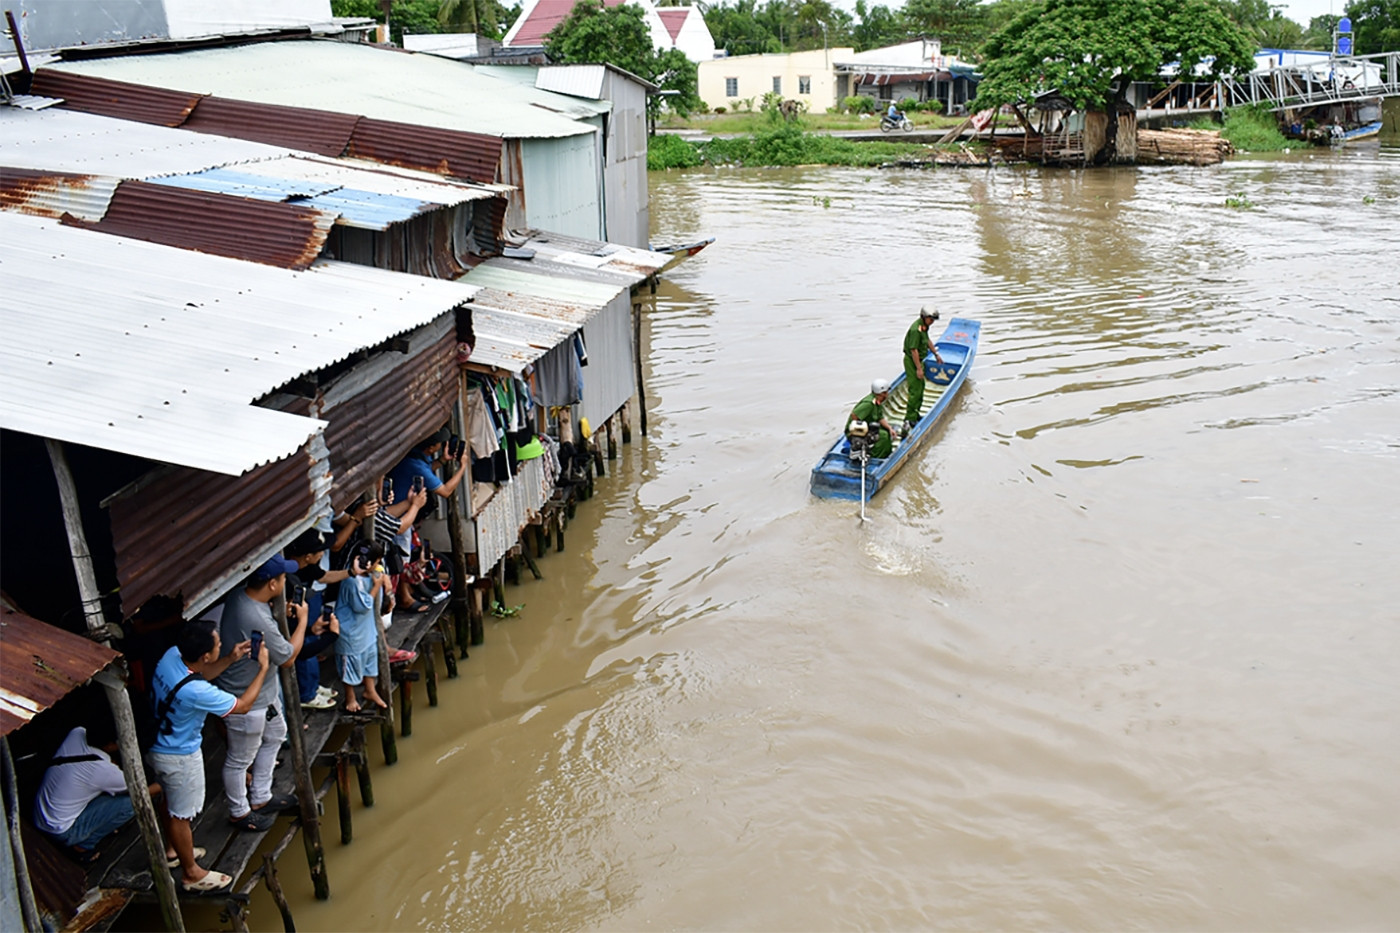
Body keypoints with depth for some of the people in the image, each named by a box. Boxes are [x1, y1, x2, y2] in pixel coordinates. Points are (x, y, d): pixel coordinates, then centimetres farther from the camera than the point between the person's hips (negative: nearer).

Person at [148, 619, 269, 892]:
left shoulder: (172, 655, -17)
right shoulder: (196, 692, -39)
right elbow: (243, 705, -23)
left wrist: (231, 659, -8)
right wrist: (263, 668, -16)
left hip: (157, 744, 8)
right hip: (179, 757, -8)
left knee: (172, 803, 29)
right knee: (181, 815, 12)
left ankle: (174, 849, 51)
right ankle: (191, 873, 32)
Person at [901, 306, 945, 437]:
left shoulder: (924, 326, 5)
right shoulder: (916, 329, -26)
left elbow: (927, 340, 23)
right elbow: (914, 350, -27)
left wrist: (936, 354, 29)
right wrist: (919, 368, -25)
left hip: (919, 360, 10)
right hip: (912, 361, -10)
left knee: (921, 387, 20)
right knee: (915, 390, -10)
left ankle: (915, 414, 33)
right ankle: (909, 419, -6)